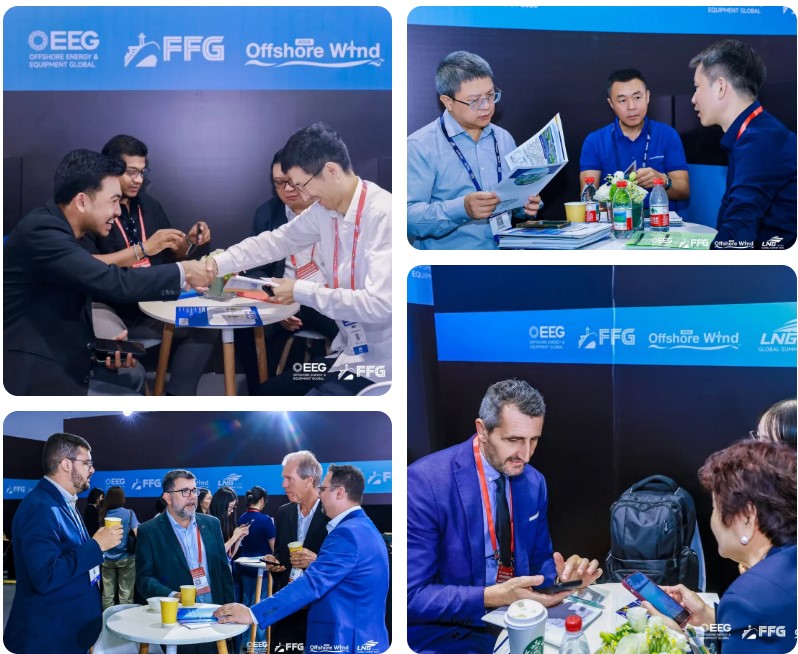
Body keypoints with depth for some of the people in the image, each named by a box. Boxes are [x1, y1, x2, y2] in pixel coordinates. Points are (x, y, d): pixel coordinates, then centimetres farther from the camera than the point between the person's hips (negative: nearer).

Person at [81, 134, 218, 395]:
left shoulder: (149, 205, 16)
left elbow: (172, 254, 25)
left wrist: (190, 241, 2)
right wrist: (143, 249, -21)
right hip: (110, 308, -7)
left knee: (206, 324, -12)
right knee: (110, 338, -38)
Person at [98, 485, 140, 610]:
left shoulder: (103, 514, 2)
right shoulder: (128, 513, -7)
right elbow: (138, 533, -14)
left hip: (107, 559, 3)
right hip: (125, 558, -3)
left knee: (107, 594, 7)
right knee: (125, 594, 2)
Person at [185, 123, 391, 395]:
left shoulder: (383, 215, -24)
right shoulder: (324, 208, 2)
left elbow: (380, 303, -29)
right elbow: (276, 241, 17)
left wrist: (302, 291, -18)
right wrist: (216, 264, 6)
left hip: (379, 362, -9)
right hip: (349, 349, 9)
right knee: (267, 394, 18)